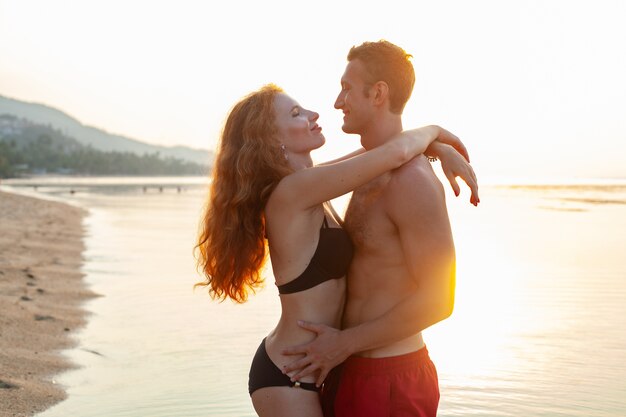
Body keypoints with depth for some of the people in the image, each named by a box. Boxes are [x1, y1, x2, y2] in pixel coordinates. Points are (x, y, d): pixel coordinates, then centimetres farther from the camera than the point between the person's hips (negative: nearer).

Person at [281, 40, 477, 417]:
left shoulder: (412, 180, -19)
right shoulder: (372, 172, 11)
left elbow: (438, 301, -21)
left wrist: (345, 342, -17)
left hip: (390, 381, -8)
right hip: (351, 371, 8)